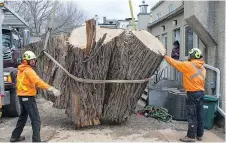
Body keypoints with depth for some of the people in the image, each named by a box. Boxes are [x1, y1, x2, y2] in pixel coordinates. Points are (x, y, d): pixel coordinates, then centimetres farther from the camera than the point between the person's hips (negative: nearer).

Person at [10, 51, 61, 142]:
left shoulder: (21, 70, 12)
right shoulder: (28, 70, -17)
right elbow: (38, 81, -30)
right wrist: (51, 89, -38)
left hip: (22, 96, 10)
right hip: (28, 97, -10)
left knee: (23, 117, 23)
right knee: (36, 119, -7)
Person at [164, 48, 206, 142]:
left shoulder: (188, 65, -12)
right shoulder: (202, 68, 10)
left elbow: (175, 63, -5)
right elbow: (201, 80, 12)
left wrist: (165, 56, 7)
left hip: (192, 93, -7)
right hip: (201, 92, 8)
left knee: (192, 116, -3)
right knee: (200, 115, 12)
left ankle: (191, 136, 3)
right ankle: (199, 135, 22)